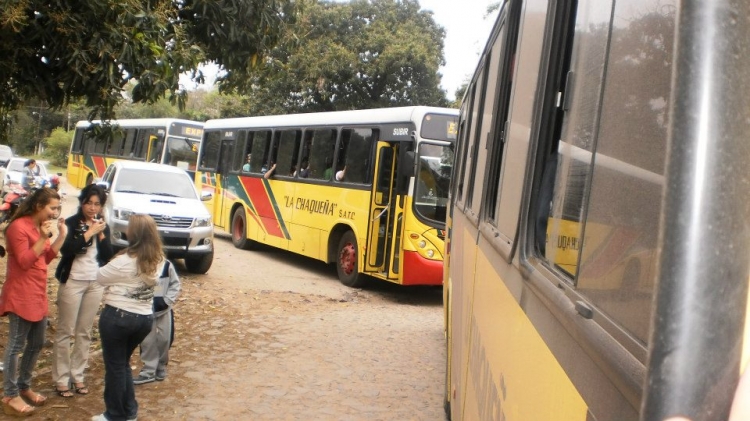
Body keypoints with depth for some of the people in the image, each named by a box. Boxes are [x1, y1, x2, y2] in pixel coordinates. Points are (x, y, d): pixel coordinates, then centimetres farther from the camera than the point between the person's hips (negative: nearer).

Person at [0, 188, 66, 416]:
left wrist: (61, 235, 4)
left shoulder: (40, 226, 14)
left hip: (38, 294, 9)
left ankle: (24, 386, 28)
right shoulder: (18, 226, -14)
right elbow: (24, 261, -19)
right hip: (20, 296, -9)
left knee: (36, 343, 15)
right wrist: (43, 238, -25)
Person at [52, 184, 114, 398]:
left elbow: (108, 256, 1)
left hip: (96, 284, 5)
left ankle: (77, 376, 18)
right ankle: (60, 379, 7)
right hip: (72, 282, -5)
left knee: (85, 332, 10)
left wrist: (101, 233, -10)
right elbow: (66, 249, -20)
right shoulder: (71, 223, -6)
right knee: (65, 332, 0)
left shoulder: (103, 226, 9)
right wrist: (90, 232, -20)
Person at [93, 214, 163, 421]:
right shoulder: (158, 260, -1)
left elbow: (100, 277, -5)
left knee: (114, 366, 9)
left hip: (118, 317, -6)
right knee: (123, 363, 22)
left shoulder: (124, 261, -20)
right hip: (145, 318, 6)